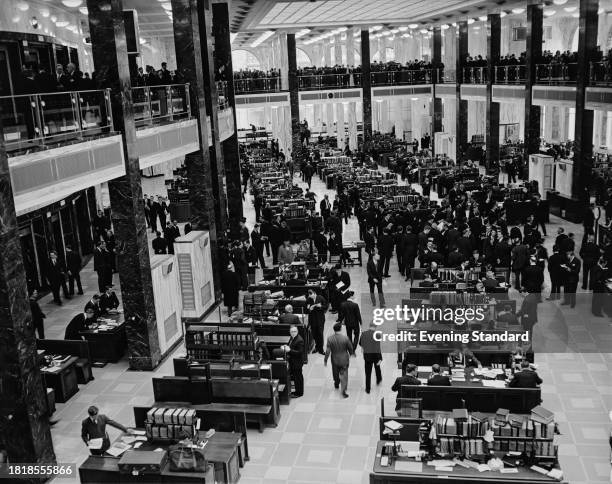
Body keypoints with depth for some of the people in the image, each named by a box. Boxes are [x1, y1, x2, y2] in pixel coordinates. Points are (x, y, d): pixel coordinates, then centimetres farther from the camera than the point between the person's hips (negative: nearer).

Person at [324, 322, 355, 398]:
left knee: (335, 373, 26)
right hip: (344, 360, -2)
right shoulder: (345, 338, -21)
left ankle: (336, 384, 50)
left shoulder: (330, 339, -17)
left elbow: (327, 351, -13)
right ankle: (343, 391, 5)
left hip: (334, 360, 2)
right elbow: (350, 348, -6)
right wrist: (351, 353, 16)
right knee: (344, 375, 8)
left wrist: (325, 360, -1)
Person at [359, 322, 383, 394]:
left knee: (368, 372, 9)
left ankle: (368, 389, 10)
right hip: (376, 355, -1)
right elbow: (378, 347, -22)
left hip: (367, 355, 1)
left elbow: (360, 343, 8)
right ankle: (378, 380, 50)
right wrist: (380, 359, -20)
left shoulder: (363, 333, -9)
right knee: (377, 368, 27)